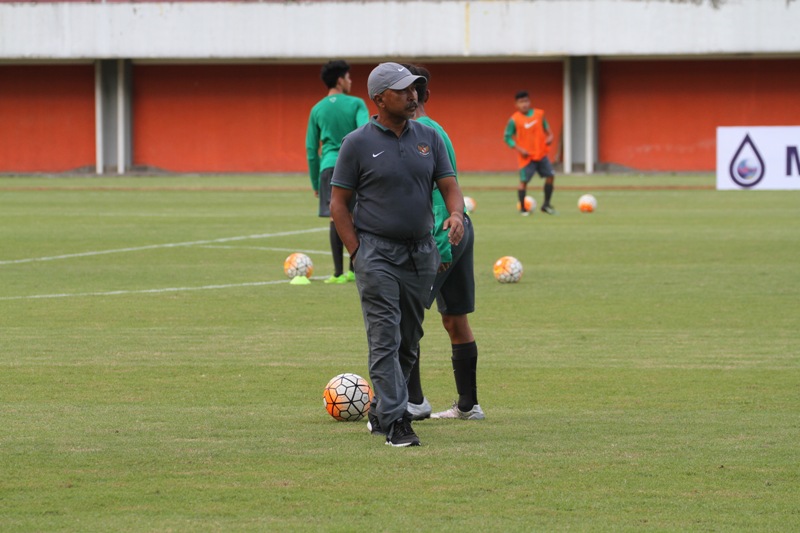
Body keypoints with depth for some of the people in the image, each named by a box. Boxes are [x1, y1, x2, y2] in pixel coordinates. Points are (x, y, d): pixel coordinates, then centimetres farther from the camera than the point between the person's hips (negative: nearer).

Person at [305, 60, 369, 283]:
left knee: (335, 219, 0)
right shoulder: (356, 104, -1)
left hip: (329, 167, 2)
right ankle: (354, 270, 14)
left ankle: (339, 273, -3)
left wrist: (315, 182, 17)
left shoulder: (317, 110, 8)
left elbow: (311, 148, 10)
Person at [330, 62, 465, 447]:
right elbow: (338, 203, -2)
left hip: (421, 252, 5)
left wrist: (456, 214, -16)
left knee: (410, 340, 12)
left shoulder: (428, 137, 8)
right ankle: (395, 422, -15)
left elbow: (449, 185, 7)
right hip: (377, 252, -5)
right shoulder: (358, 144, -4)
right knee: (385, 340, -12)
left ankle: (380, 413, 26)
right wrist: (357, 253, -9)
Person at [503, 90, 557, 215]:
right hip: (526, 156, -4)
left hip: (541, 153, 5)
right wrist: (518, 149, -16)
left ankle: (546, 204, 16)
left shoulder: (539, 114, 2)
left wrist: (549, 135, 1)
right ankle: (522, 208, 7)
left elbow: (545, 126, 20)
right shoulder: (514, 120, -11)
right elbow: (507, 137, -6)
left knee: (550, 176, 1)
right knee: (524, 181, -7)